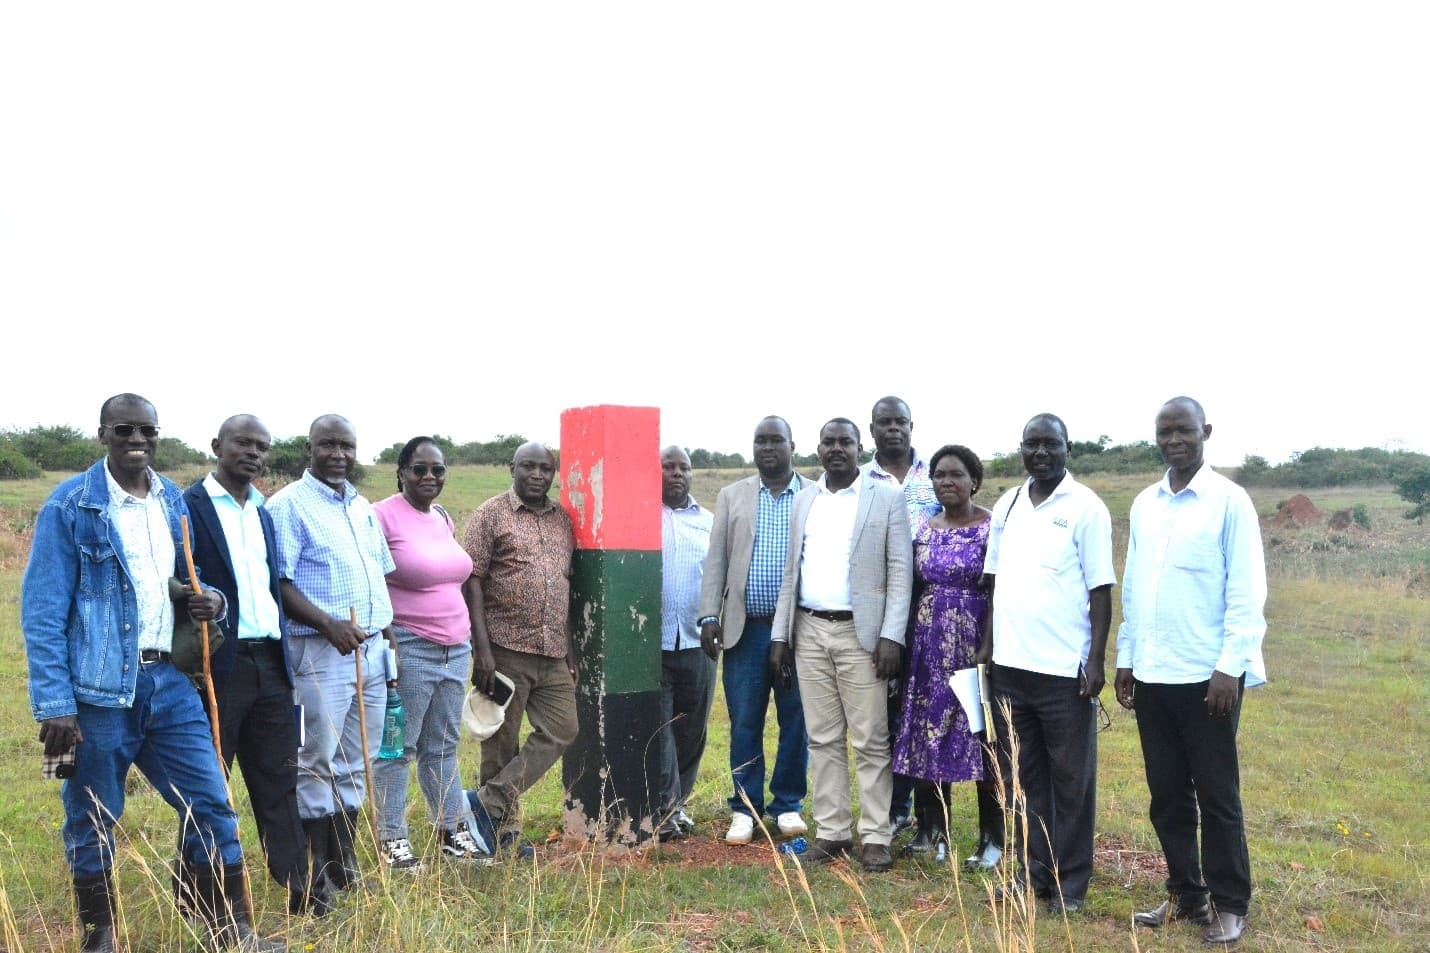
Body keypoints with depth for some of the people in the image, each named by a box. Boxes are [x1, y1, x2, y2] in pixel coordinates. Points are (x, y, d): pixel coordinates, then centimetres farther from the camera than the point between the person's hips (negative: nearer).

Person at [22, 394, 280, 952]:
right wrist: (55, 703, -15)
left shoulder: (174, 502, 10)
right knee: (91, 822, 9)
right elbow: (42, 609, -9)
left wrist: (212, 601, -2)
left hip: (170, 681, 5)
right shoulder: (70, 505, -6)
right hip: (98, 689, -5)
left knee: (211, 806, 6)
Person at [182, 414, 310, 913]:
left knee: (279, 781, 10)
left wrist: (284, 659, 13)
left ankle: (299, 893, 17)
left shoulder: (264, 513, 15)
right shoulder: (189, 506, -6)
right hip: (217, 665, -6)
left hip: (270, 663, 6)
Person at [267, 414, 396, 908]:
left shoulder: (363, 508, 16)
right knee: (318, 765, 0)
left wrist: (387, 630, 14)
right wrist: (328, 624, -23)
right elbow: (278, 583, -13)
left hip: (371, 650, 7)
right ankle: (316, 877, 9)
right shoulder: (288, 505, -7)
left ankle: (345, 864, 23)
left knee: (355, 765, 13)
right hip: (320, 653, -7)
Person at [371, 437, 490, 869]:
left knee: (444, 745, 15)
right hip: (408, 649, -7)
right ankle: (392, 839, 12)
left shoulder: (444, 519, 13)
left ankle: (452, 831, 24)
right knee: (398, 748, 1)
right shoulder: (382, 516, -9)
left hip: (454, 648, 7)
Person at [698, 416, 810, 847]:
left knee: (795, 723, 7)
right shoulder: (732, 497, 10)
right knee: (744, 723, 5)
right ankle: (745, 808, 17)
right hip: (746, 628, 1)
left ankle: (788, 804, 21)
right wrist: (709, 617, -2)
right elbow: (716, 561, 7)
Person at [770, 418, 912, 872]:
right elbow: (791, 571, 14)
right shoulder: (803, 500, 12)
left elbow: (900, 572, -5)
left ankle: (875, 836, 9)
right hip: (809, 631, 4)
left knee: (870, 741, 0)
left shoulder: (886, 498, -1)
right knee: (823, 739, 9)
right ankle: (831, 831, 17)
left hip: (860, 633, -4)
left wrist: (892, 636, -13)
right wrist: (780, 634, 9)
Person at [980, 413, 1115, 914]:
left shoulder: (1085, 508, -5)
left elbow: (1100, 590, -8)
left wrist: (1097, 659, -13)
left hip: (1064, 668, -5)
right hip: (1009, 664, 5)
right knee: (1022, 776, 13)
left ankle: (1070, 882, 16)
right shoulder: (1006, 505, 10)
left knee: (1070, 779, 6)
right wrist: (987, 643, 10)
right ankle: (1033, 872, 24)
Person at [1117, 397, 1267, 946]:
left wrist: (1230, 666, -14)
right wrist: (1126, 658, 11)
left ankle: (1229, 905, 19)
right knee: (1167, 795, 12)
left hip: (1206, 675, -5)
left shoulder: (1229, 501, -6)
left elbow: (1246, 593, -9)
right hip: (1152, 675, 5)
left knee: (1216, 796, 5)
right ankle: (1185, 895, 25)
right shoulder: (1144, 504, 10)